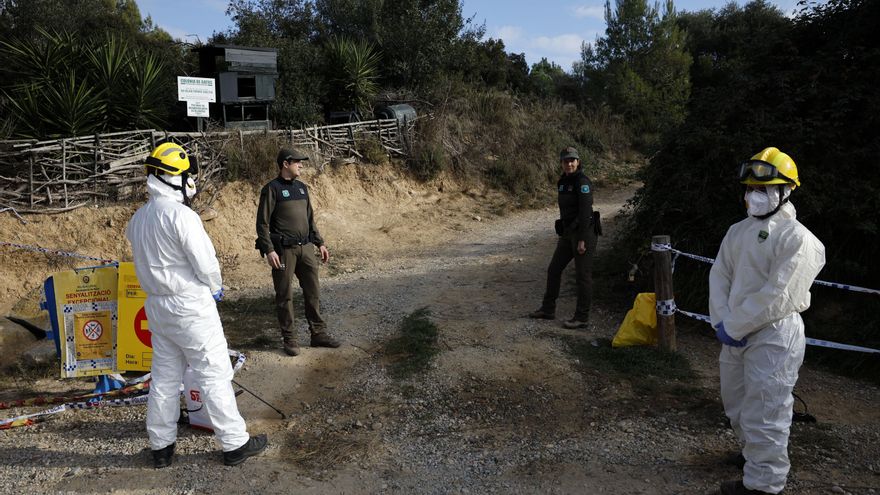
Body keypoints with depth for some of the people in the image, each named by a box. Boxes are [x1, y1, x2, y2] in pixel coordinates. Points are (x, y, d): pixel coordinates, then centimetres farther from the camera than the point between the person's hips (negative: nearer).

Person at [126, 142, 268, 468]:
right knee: (214, 375, 1)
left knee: (165, 377, 17)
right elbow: (205, 261, -18)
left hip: (156, 305, 8)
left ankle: (161, 446, 27)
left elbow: (148, 260, 10)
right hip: (190, 306, -8)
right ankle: (234, 444, 10)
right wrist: (216, 287, 0)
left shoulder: (138, 218, 7)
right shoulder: (180, 215, -19)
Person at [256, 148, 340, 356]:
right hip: (284, 250, -6)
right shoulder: (272, 189, -6)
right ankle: (288, 339, 13)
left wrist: (320, 243, 16)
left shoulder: (302, 187, 14)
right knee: (285, 296, 3)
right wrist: (269, 250, -17)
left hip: (306, 248, 6)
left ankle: (319, 333, 18)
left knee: (313, 292, 9)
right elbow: (262, 223, -9)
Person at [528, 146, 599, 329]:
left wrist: (582, 239, -21)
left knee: (583, 275, -1)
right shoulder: (563, 182, 12)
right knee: (554, 269, 14)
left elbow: (585, 211, -19)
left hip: (584, 232, -9)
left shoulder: (582, 181, -14)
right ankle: (548, 309, 27)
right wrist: (562, 232, 19)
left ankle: (582, 318, 8)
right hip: (567, 232, 9)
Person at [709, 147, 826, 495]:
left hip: (773, 335, -8)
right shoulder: (738, 231, 10)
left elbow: (776, 295, -21)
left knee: (763, 414, -2)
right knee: (737, 405, 23)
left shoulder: (796, 237, -14)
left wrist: (733, 328, -17)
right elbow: (719, 275, 6)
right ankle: (752, 454, 45)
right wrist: (720, 321, -7)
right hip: (736, 334, 8)